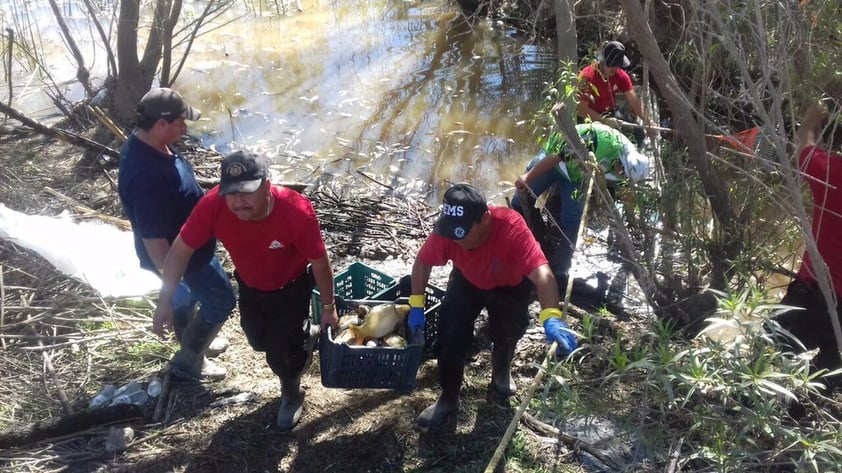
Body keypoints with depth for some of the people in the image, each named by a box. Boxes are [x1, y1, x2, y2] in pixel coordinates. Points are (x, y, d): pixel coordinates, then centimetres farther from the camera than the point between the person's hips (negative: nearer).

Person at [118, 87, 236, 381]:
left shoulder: (144, 143, -8)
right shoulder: (148, 177, -40)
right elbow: (153, 239, -33)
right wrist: (171, 278, -22)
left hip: (185, 243, 9)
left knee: (187, 295, 29)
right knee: (221, 301, 11)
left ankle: (191, 342, 54)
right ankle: (188, 361, 28)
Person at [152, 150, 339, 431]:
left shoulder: (296, 211, -40)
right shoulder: (213, 205, -34)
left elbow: (320, 263, -24)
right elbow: (180, 251, -18)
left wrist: (328, 308, -12)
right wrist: (165, 301, -19)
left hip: (292, 288, -4)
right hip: (250, 286, 4)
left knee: (280, 353, 3)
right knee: (259, 341, 23)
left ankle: (292, 395, 38)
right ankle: (304, 336, 56)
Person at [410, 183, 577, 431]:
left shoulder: (511, 228, -43)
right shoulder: (446, 229, -33)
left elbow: (542, 273, -54)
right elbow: (422, 262, -13)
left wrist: (551, 317, -70)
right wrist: (417, 306, -19)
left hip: (510, 287, -1)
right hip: (467, 282, 1)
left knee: (507, 333, -7)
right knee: (450, 336, -11)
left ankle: (501, 370, 30)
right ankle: (448, 398, 11)